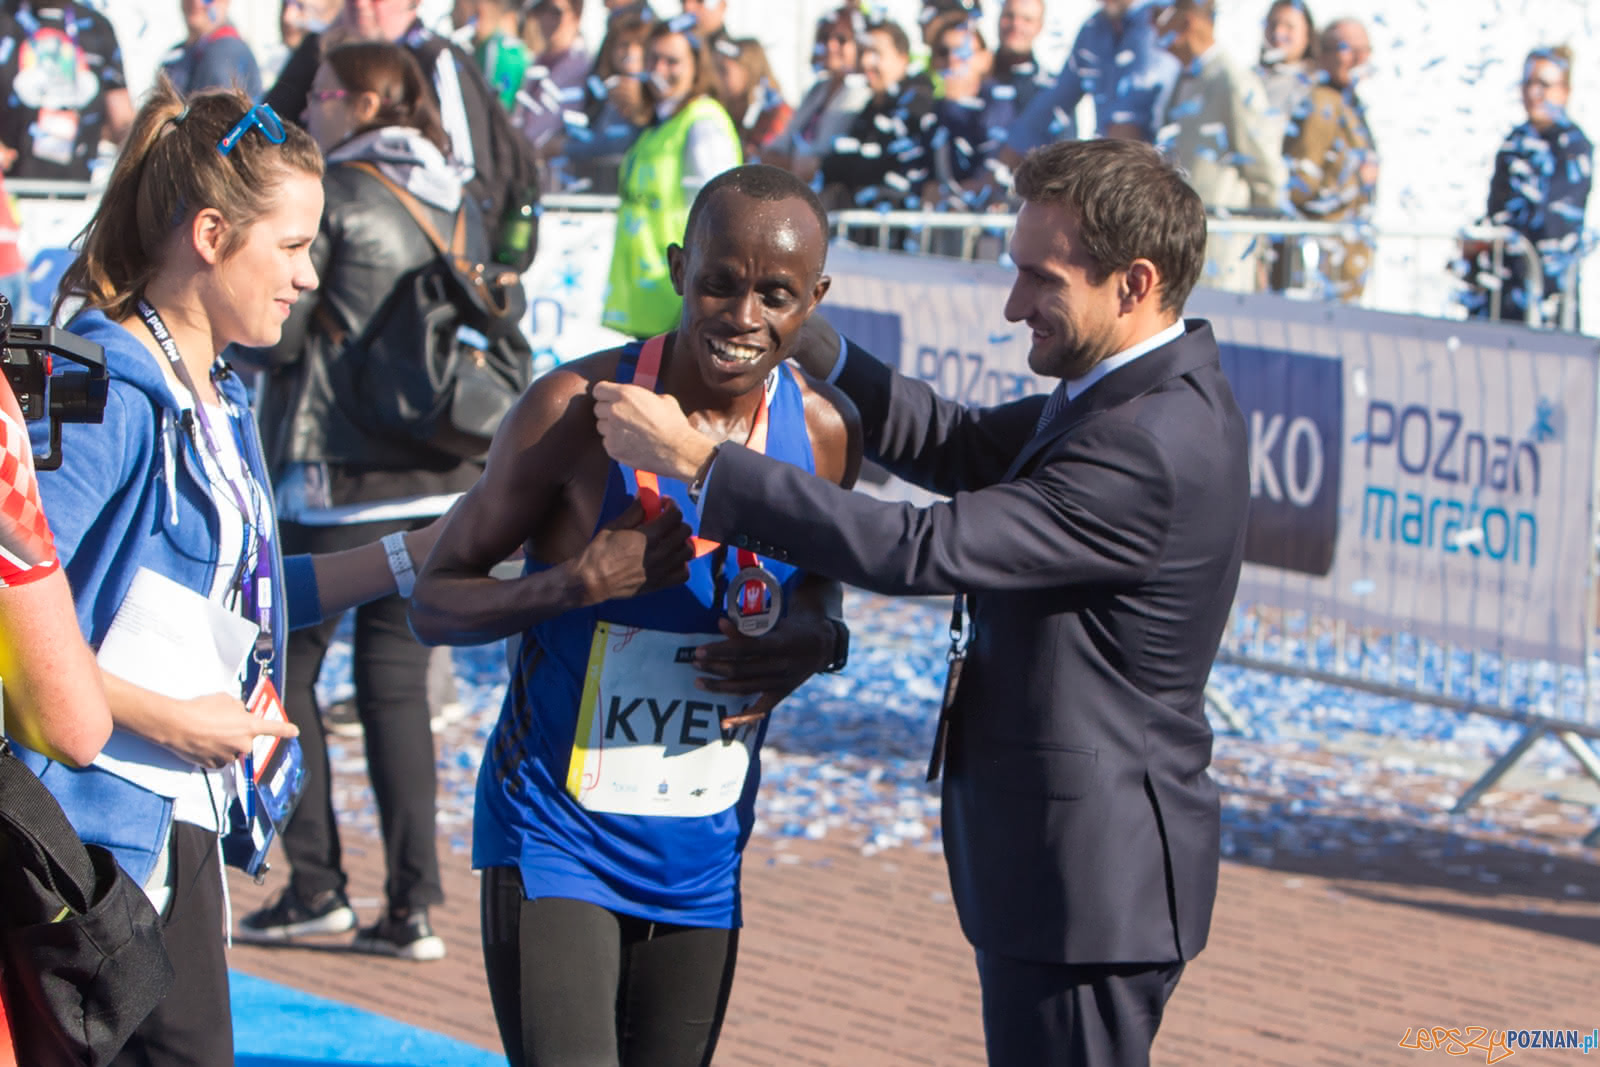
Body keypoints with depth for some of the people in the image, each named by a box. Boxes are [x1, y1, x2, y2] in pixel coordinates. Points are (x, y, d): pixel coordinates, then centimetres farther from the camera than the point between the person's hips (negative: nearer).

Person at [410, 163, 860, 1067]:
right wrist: (574, 583, -26)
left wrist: (817, 641, -7)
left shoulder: (824, 432, -2)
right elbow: (436, 601, -7)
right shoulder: (580, 408, -14)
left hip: (702, 854, 5)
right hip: (559, 838, -5)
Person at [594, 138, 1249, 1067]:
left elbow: (921, 551, -27)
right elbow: (963, 449, 14)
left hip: (1088, 886, -10)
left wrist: (697, 460, -24)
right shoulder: (1152, 391, 6)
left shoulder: (1152, 448, -26)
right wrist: (805, 339, 1)